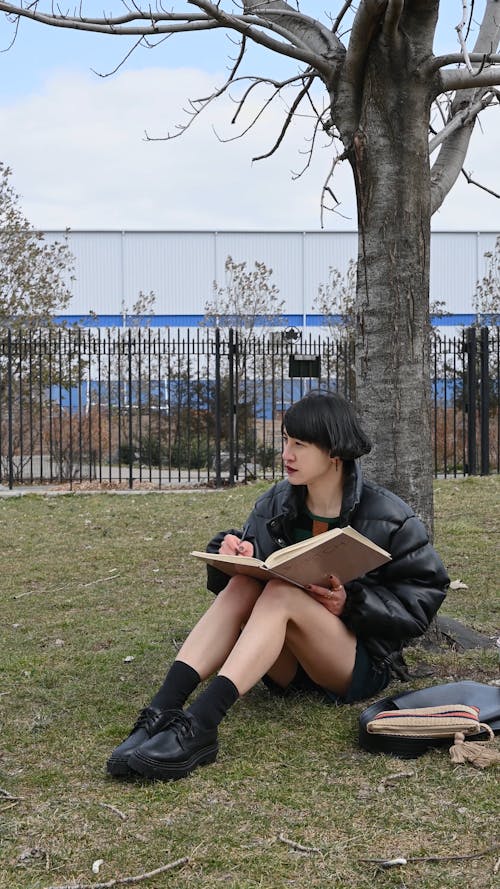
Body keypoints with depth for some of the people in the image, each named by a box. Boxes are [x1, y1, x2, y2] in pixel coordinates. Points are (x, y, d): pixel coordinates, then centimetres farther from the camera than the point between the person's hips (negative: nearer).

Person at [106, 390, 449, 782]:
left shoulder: (388, 517, -7)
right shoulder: (276, 504, 4)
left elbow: (425, 593, -7)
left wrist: (353, 603, -20)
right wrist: (235, 556, -16)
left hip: (361, 665, -4)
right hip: (288, 669, 4)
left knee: (280, 592, -31)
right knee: (243, 586, -25)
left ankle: (200, 726, -48)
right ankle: (162, 712, -40)